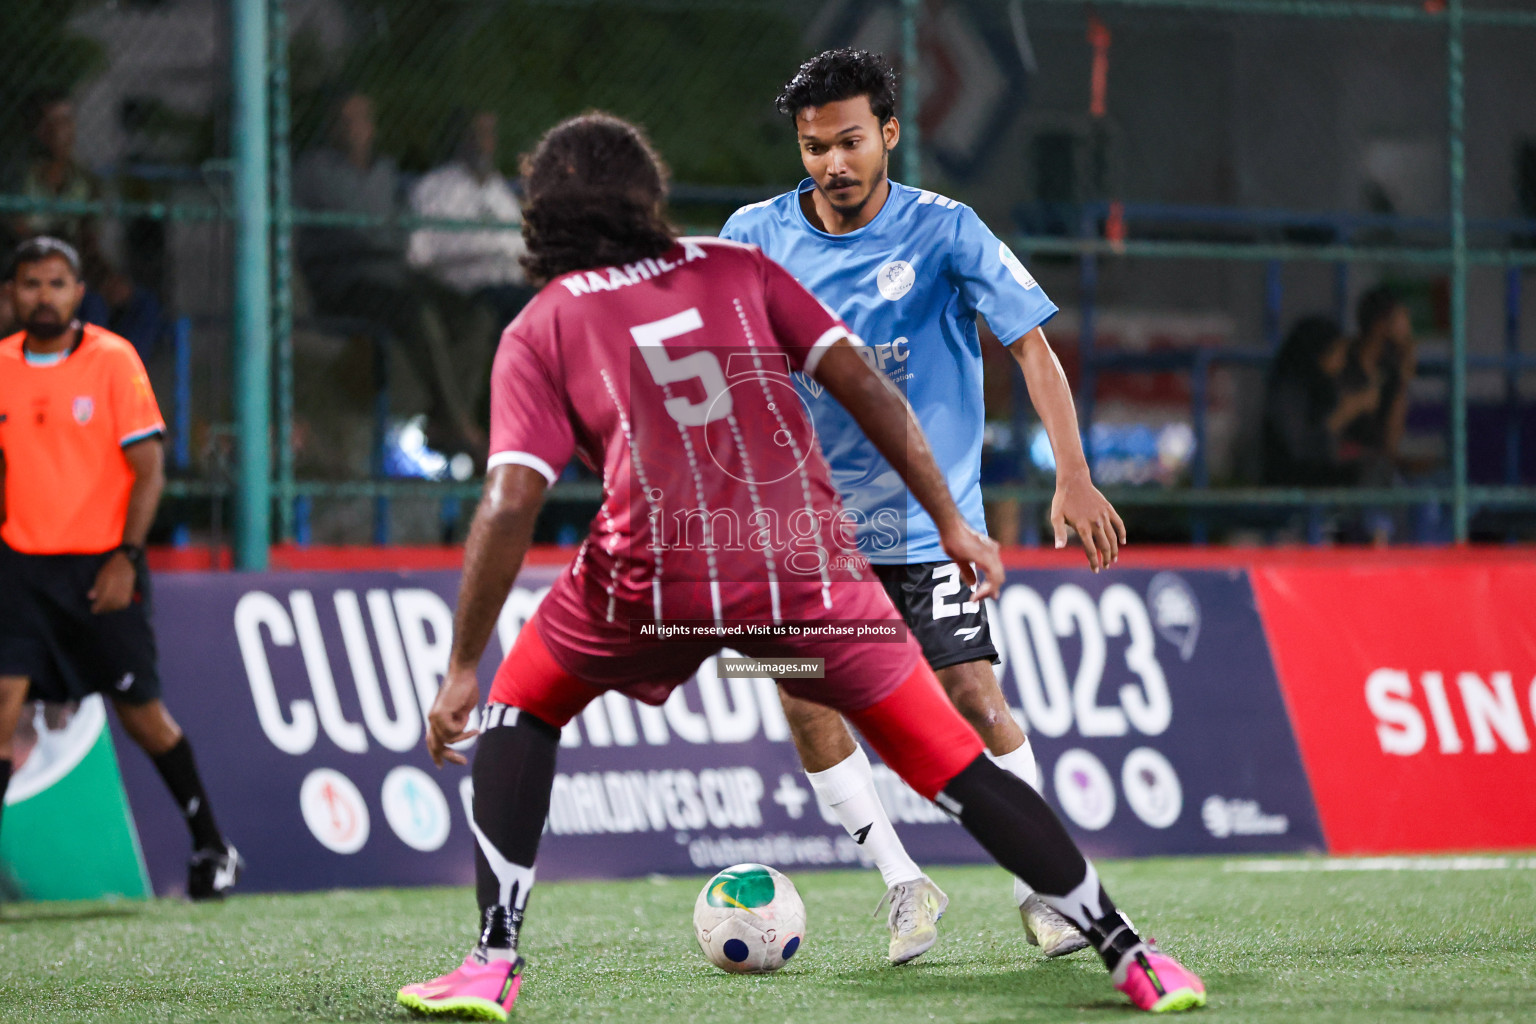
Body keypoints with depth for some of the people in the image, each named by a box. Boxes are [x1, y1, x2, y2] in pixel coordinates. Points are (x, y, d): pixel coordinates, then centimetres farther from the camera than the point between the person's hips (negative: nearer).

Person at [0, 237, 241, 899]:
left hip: (103, 567, -3)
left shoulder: (113, 360, -6)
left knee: (142, 715, 4)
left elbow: (149, 470, -6)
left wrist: (125, 558, -14)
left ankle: (212, 847, 22)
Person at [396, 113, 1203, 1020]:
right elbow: (862, 383, 8)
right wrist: (952, 524, 12)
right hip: (808, 562, 1)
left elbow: (509, 507, 0)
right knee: (956, 766, 10)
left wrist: (462, 671, 3)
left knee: (519, 713, 25)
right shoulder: (737, 269, 17)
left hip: (658, 579, -1)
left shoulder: (539, 331, 11)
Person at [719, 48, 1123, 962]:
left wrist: (1073, 476, -23)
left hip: (927, 518, -2)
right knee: (803, 694, -13)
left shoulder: (944, 231, -8)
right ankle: (907, 888, 1)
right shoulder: (757, 236, -2)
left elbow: (1031, 343, -12)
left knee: (974, 696, -12)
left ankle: (1042, 892, 4)